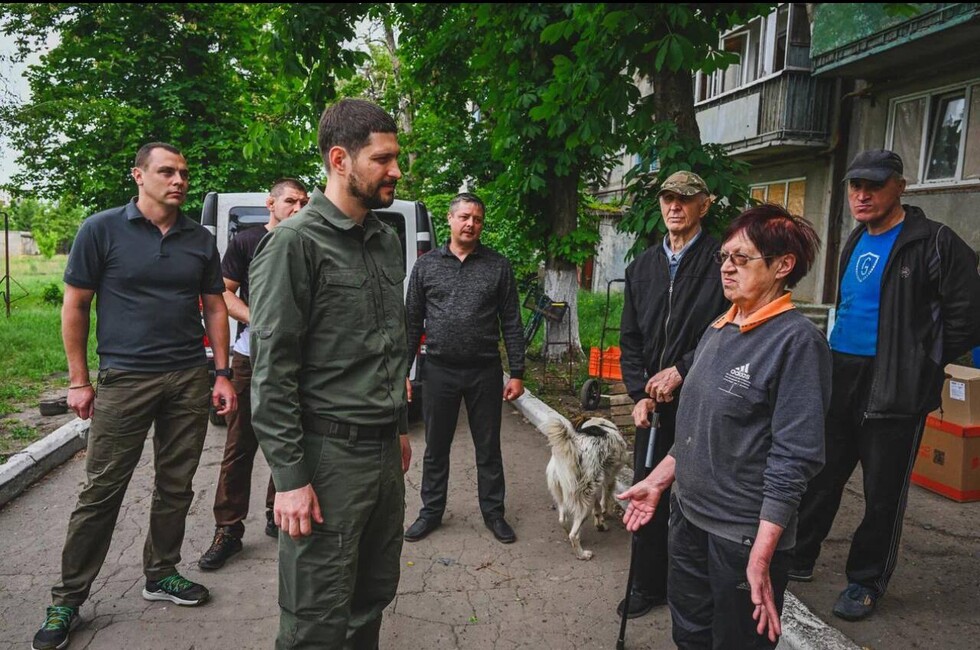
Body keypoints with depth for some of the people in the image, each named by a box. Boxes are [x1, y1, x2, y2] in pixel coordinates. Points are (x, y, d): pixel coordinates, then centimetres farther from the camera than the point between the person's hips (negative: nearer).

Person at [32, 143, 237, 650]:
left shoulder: (200, 241, 8)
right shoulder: (102, 230, -3)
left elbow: (214, 308, 11)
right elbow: (75, 307, 0)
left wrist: (222, 374, 4)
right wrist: (78, 381, -2)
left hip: (189, 379, 4)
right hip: (123, 379, -3)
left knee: (175, 486, 11)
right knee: (101, 491, 3)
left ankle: (161, 574, 30)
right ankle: (67, 599, 19)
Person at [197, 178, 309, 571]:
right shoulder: (247, 241, 2)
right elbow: (224, 294, -2)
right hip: (252, 357, -3)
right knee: (240, 446, 0)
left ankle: (278, 515, 27)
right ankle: (228, 530, 9)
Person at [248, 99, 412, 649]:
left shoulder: (387, 241, 12)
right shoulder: (295, 242, -11)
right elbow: (272, 370, -14)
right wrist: (290, 476, -15)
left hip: (384, 449, 7)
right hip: (328, 453, -7)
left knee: (375, 595, 17)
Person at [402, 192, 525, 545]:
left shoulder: (498, 266, 1)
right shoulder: (426, 265, 4)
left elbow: (511, 323, 1)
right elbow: (412, 322, 6)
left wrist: (517, 373, -3)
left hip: (484, 371, -1)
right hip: (439, 370, 1)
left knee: (488, 448, 10)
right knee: (435, 448, 12)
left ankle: (493, 513, 27)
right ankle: (431, 512, 29)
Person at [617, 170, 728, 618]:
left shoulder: (720, 261, -6)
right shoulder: (642, 267, 11)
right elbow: (629, 338, 11)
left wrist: (681, 371, -15)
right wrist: (639, 394, 1)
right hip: (653, 402, 5)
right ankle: (649, 585, 29)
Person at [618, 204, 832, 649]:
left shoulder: (798, 340, -16)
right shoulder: (717, 331, 6)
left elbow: (794, 456, -20)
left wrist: (762, 554, -22)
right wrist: (657, 481, 14)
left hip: (744, 532, -7)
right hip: (688, 513, 7)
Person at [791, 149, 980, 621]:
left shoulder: (933, 242, -10)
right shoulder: (856, 241, 12)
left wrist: (920, 363, -5)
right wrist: (836, 361, 16)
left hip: (894, 388, -6)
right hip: (839, 378, 7)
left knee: (883, 493, 7)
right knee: (820, 475, 15)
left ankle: (866, 582, 23)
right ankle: (798, 558, 30)